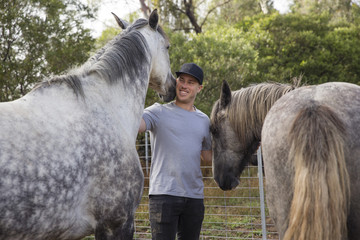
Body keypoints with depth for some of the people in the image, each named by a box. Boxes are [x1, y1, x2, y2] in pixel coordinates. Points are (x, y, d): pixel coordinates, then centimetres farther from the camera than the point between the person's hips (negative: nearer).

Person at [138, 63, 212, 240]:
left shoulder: (204, 120, 16)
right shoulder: (159, 112, 0)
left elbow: (208, 156, 22)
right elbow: (135, 125, -19)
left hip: (194, 196, 5)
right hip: (164, 194, -5)